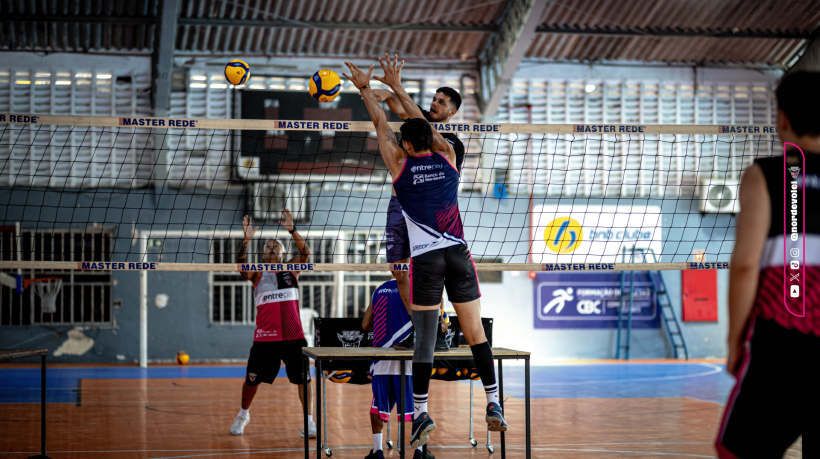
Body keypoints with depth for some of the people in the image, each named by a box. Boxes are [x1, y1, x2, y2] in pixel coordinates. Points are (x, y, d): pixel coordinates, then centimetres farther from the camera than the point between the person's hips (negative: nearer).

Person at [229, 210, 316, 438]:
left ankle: (309, 420, 13)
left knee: (303, 379, 1)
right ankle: (243, 415, 29)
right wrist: (247, 239, -26)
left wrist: (292, 230, -24)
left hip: (293, 336, 0)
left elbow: (306, 253, -9)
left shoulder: (292, 269, 8)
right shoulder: (257, 274, 6)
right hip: (265, 338, 0)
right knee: (252, 379, 7)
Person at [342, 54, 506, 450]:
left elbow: (381, 125, 15)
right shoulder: (447, 157, 8)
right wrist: (397, 88, 33)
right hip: (458, 254, 2)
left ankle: (421, 412, -4)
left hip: (425, 259, -2)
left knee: (425, 337, -2)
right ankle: (493, 403, 4)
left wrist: (365, 89, 27)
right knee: (475, 332, 5)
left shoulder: (400, 165, 2)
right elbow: (422, 123, 23)